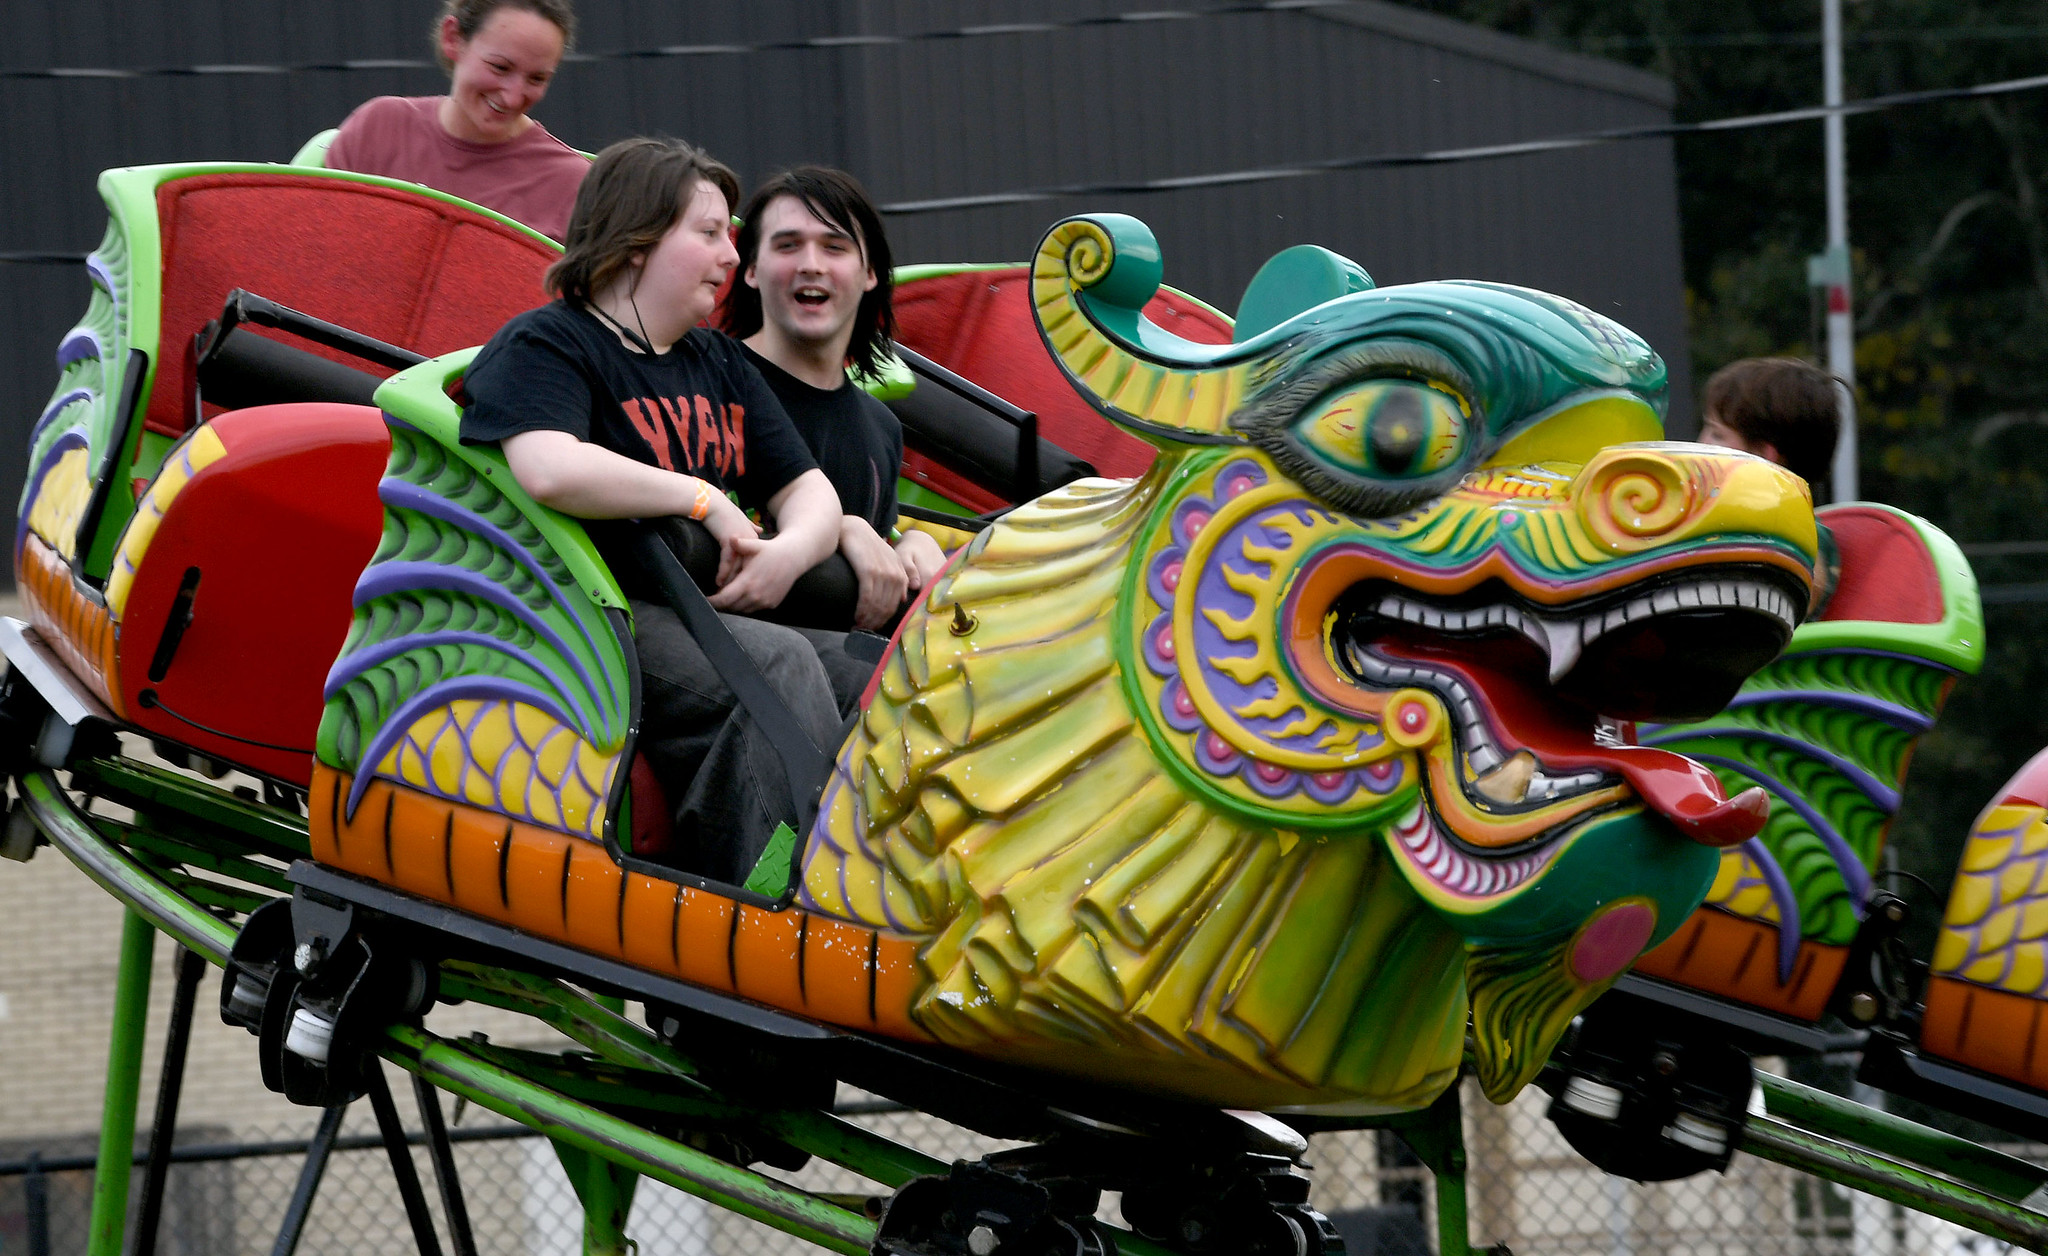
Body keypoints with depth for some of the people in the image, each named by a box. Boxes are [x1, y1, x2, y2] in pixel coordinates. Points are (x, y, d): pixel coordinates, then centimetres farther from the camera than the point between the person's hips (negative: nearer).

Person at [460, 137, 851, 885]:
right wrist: (703, 500, -14)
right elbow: (551, 471, -23)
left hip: (718, 614, 8)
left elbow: (807, 491, 22)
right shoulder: (544, 346, -2)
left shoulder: (716, 361, 24)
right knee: (777, 666, -32)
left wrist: (791, 552, -4)